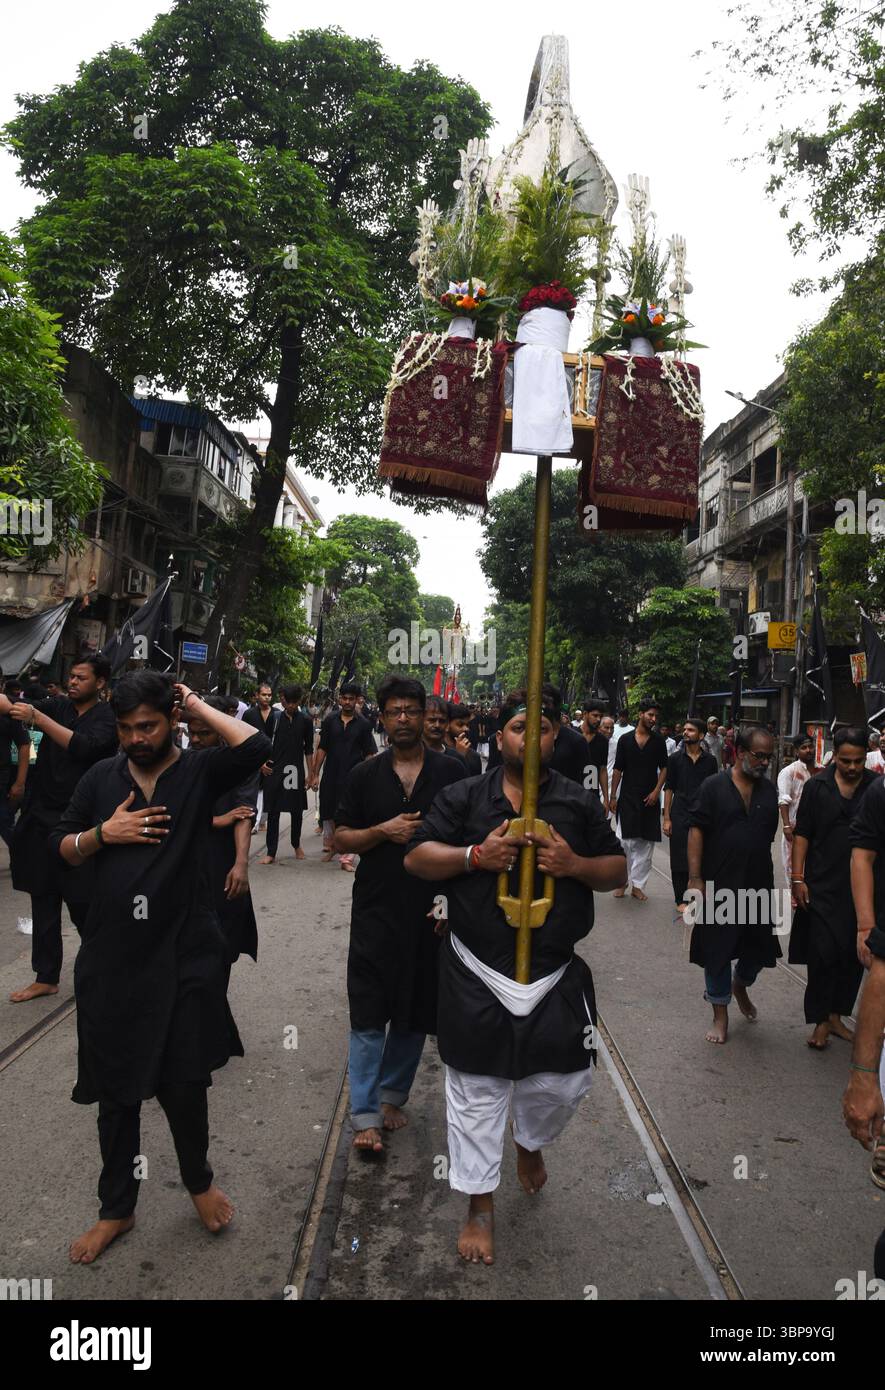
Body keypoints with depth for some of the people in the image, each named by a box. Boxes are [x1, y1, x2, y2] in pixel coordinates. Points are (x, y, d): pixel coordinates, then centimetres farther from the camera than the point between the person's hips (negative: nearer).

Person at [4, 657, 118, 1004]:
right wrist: (7, 703, -24)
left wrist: (37, 718, -27)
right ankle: (46, 977, 23)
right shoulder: (58, 707, 10)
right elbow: (11, 705, -2)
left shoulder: (107, 718, -7)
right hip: (41, 819, 6)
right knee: (43, 901, 11)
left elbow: (84, 746, -25)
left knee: (83, 904, 0)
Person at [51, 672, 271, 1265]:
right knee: (116, 1092, 15)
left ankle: (199, 1179, 39)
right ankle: (117, 1207, 35)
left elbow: (256, 747, -23)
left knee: (184, 1084, 10)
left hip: (185, 956, -3)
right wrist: (103, 832, -10)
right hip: (111, 959, 3)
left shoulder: (200, 770, -5)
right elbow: (62, 848, 10)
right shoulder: (101, 777, 5)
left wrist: (198, 706, -13)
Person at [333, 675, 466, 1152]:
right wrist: (383, 831, -13)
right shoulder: (364, 775, 3)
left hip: (432, 911, 1)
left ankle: (392, 1094, 32)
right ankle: (365, 1116, 9)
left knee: (416, 1013, 13)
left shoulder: (451, 772, 0)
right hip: (376, 910, 0)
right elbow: (341, 839, 5)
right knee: (368, 1014, 0)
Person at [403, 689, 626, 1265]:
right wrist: (474, 855, -19)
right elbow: (417, 857, -2)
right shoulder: (464, 798, -1)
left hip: (556, 976, 2)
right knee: (477, 1093, 8)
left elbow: (618, 869, 7)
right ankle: (481, 1207, 29)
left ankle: (531, 1141, 46)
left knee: (563, 1084, 10)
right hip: (477, 977, -1)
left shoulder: (581, 802, 3)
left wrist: (576, 864, -14)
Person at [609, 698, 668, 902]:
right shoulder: (625, 739, 2)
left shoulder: (658, 741, 5)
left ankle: (638, 885, 12)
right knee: (625, 841, -3)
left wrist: (656, 791, -6)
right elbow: (618, 770, 3)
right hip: (628, 798, -2)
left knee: (646, 843, 4)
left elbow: (664, 768, 8)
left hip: (650, 799, 2)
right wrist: (613, 796, 0)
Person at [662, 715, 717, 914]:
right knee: (679, 859, 2)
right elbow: (669, 789, 3)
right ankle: (681, 899, 13)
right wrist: (666, 818, -2)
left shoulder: (710, 760, 3)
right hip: (680, 816, -1)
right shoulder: (675, 759, 1)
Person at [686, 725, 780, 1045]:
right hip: (719, 884, -4)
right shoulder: (714, 786, -7)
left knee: (759, 947, 12)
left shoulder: (769, 789, 6)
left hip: (758, 885, 4)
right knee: (717, 950, 5)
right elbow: (696, 830, -10)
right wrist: (695, 878, -15)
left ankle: (741, 985, 43)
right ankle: (720, 1014, 22)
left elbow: (770, 833, 13)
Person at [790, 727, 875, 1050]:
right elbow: (802, 835, 1)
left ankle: (836, 1016, 26)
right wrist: (797, 878, -5)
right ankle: (820, 1023, 12)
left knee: (854, 957, 10)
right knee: (823, 955, 0)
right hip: (823, 887, -2)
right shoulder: (816, 787, -2)